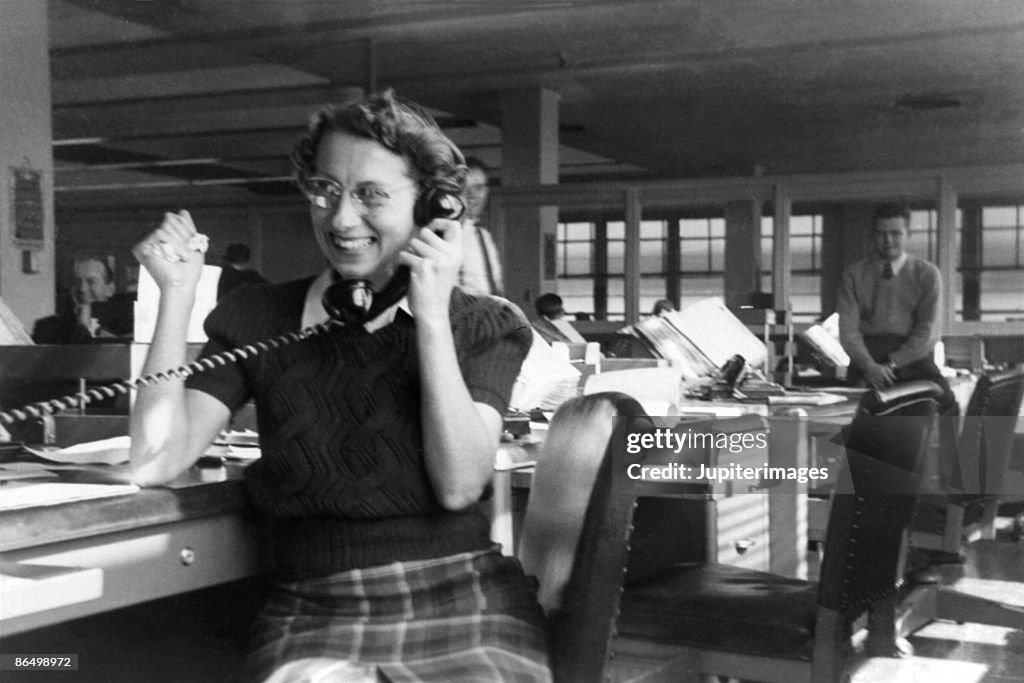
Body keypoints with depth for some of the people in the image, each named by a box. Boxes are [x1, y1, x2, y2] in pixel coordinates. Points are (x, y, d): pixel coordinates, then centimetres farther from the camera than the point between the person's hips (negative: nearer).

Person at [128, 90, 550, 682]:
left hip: (465, 610, 1)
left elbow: (459, 486, -8)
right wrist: (178, 291, -3)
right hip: (314, 619, 0)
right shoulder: (257, 318, 9)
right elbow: (155, 462, -2)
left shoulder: (486, 326, 7)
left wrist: (431, 317, -11)